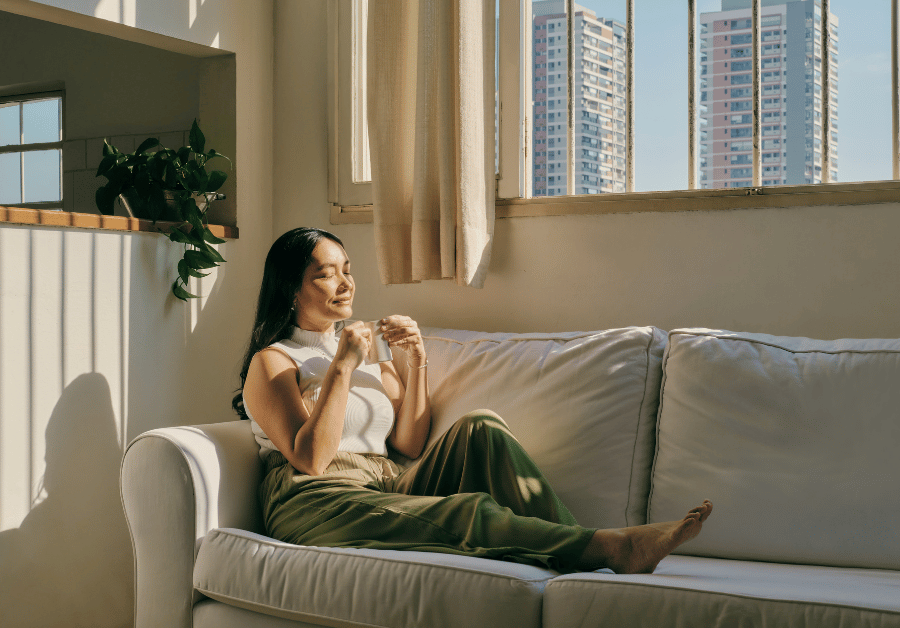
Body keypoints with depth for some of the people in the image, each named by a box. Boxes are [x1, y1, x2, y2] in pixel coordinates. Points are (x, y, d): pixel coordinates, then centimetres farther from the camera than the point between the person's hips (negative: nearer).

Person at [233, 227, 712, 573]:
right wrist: (342, 367, -13)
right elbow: (309, 459, -12)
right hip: (318, 506, -6)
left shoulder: (364, 352, 24)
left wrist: (413, 365, 3)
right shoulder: (272, 362, 4)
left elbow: (410, 445, 14)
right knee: (471, 511, -32)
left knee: (480, 429, -19)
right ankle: (615, 548, -40)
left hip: (390, 489, 6)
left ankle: (577, 560, -32)